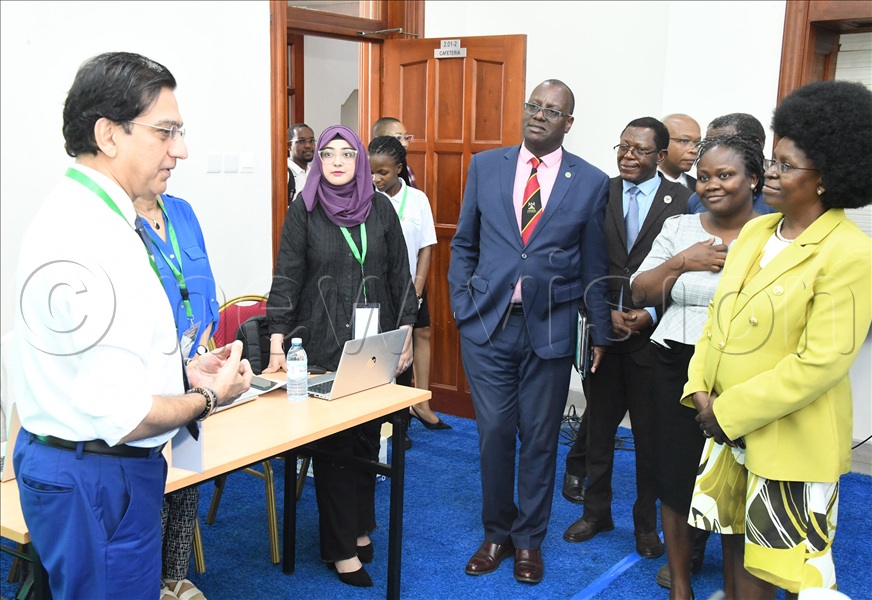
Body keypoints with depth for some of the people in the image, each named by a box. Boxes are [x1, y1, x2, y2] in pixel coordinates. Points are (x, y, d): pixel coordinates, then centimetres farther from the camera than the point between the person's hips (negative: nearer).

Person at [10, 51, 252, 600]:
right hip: (96, 481, -10)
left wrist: (182, 370, 7)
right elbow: (124, 416, -27)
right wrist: (210, 397, -10)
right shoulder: (86, 241, -26)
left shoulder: (95, 216, 8)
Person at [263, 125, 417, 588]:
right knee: (331, 440, 1)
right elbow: (286, 278, -4)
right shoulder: (304, 211, -1)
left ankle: (360, 525, 27)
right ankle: (341, 547, 12)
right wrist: (277, 344, -10)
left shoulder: (380, 208, 5)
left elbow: (400, 273, 9)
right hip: (322, 342, -2)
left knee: (368, 435, 9)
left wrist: (405, 333, 5)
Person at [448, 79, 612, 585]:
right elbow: (464, 245, 10)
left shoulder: (591, 182, 1)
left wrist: (601, 333, 6)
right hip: (487, 323, 1)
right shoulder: (485, 166, 5)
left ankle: (529, 541, 27)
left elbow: (594, 266, 6)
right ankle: (496, 534, 27)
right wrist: (463, 307, 2)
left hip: (551, 329, -1)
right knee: (494, 433, 6)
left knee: (540, 438, 9)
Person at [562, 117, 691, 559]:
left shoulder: (682, 200, -3)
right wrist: (607, 312, -9)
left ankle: (646, 522, 26)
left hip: (652, 335, -2)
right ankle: (596, 510, 30)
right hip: (603, 330, 2)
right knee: (599, 427, 14)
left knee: (650, 434, 9)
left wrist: (650, 315, -13)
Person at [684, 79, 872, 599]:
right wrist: (701, 391, -2)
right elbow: (719, 315, 11)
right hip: (729, 425, 7)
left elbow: (820, 362, -22)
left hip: (791, 440, -7)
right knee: (739, 544, 19)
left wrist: (729, 412, -18)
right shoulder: (754, 232, 6)